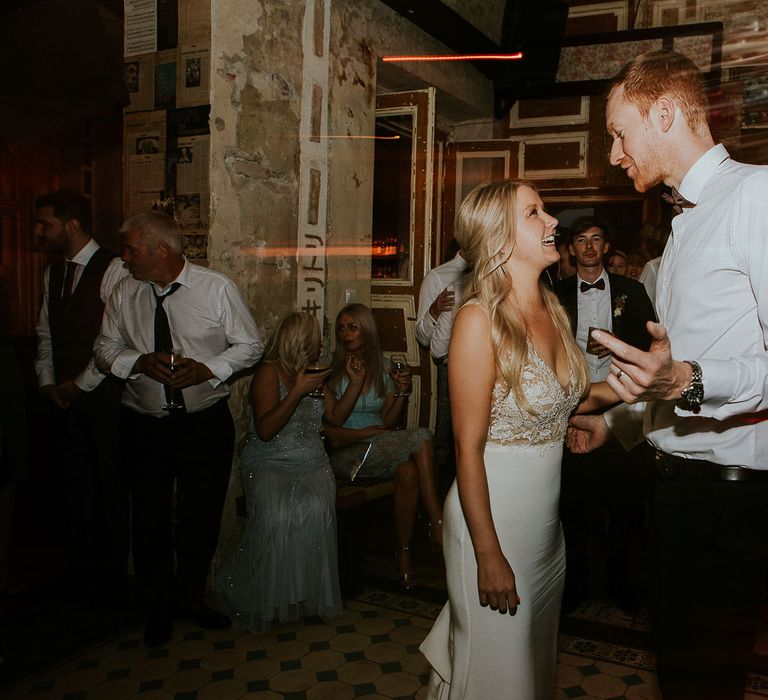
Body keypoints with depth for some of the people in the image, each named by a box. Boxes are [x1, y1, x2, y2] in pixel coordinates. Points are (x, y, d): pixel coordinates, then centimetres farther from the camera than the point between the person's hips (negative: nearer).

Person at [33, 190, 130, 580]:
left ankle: (112, 567, 20)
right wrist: (47, 381, 4)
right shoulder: (52, 273, 11)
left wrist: (81, 384, -12)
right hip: (64, 397, 7)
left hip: (103, 396, -7)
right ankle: (80, 563, 30)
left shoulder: (113, 270, -13)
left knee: (110, 483, 4)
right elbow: (46, 335, 16)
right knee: (73, 480, 15)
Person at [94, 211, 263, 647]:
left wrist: (208, 368, -19)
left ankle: (189, 597, 35)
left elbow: (250, 345, -3)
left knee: (201, 517, 9)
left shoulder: (217, 289, -8)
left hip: (206, 424, -2)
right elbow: (106, 348, 7)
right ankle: (158, 607, 34)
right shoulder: (125, 294, 1)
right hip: (144, 425, 2)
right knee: (150, 518, 12)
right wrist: (140, 361, -14)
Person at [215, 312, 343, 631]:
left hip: (312, 464, 4)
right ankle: (261, 600, -8)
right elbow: (265, 430, -15)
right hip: (269, 464, -4)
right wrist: (298, 391, -19)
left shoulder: (314, 372, 17)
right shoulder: (269, 372, -4)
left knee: (317, 510, -28)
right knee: (276, 517, -31)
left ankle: (308, 594, -12)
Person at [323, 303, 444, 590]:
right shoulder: (332, 370, 1)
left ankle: (405, 552, -22)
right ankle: (437, 522, -21)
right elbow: (328, 426, -8)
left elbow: (388, 422, 13)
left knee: (408, 471, -32)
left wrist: (402, 393, -2)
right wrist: (355, 383, -15)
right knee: (421, 437, -27)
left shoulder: (382, 372, 15)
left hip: (384, 445, 4)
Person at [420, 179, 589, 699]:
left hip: (548, 513, 7)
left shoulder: (552, 309, 3)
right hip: (495, 511, -7)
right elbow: (468, 450, -19)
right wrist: (489, 555, -17)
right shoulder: (480, 319, -19)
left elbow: (560, 405, 7)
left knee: (538, 654, 25)